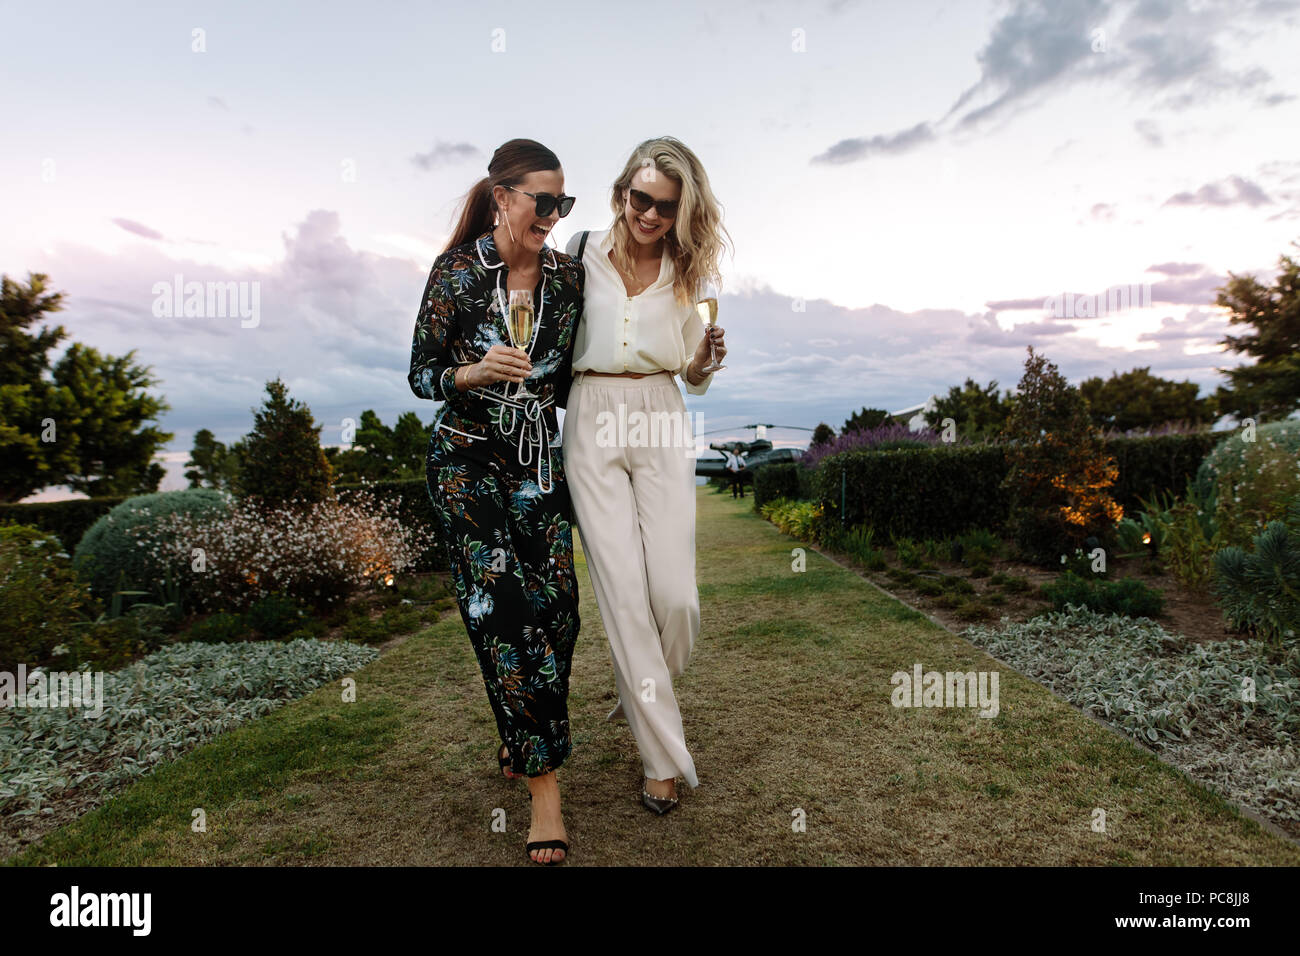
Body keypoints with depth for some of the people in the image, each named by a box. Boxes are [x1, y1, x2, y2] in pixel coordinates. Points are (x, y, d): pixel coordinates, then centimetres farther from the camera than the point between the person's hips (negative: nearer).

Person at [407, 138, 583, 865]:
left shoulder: (569, 276, 4)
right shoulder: (456, 272, -6)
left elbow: (567, 382, 10)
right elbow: (421, 375, -4)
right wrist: (473, 374, -22)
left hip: (541, 463, 4)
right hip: (468, 463, -3)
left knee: (556, 606, -1)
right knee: (503, 610, -10)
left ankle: (521, 739, 25)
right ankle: (544, 784, 0)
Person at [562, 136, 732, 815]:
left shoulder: (687, 274, 11)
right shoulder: (581, 253, 7)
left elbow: (694, 378, 14)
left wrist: (707, 353, -7)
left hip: (661, 426, 1)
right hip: (592, 424, -1)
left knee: (674, 594, -7)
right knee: (623, 592, -5)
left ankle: (642, 695, 27)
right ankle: (663, 754, 8)